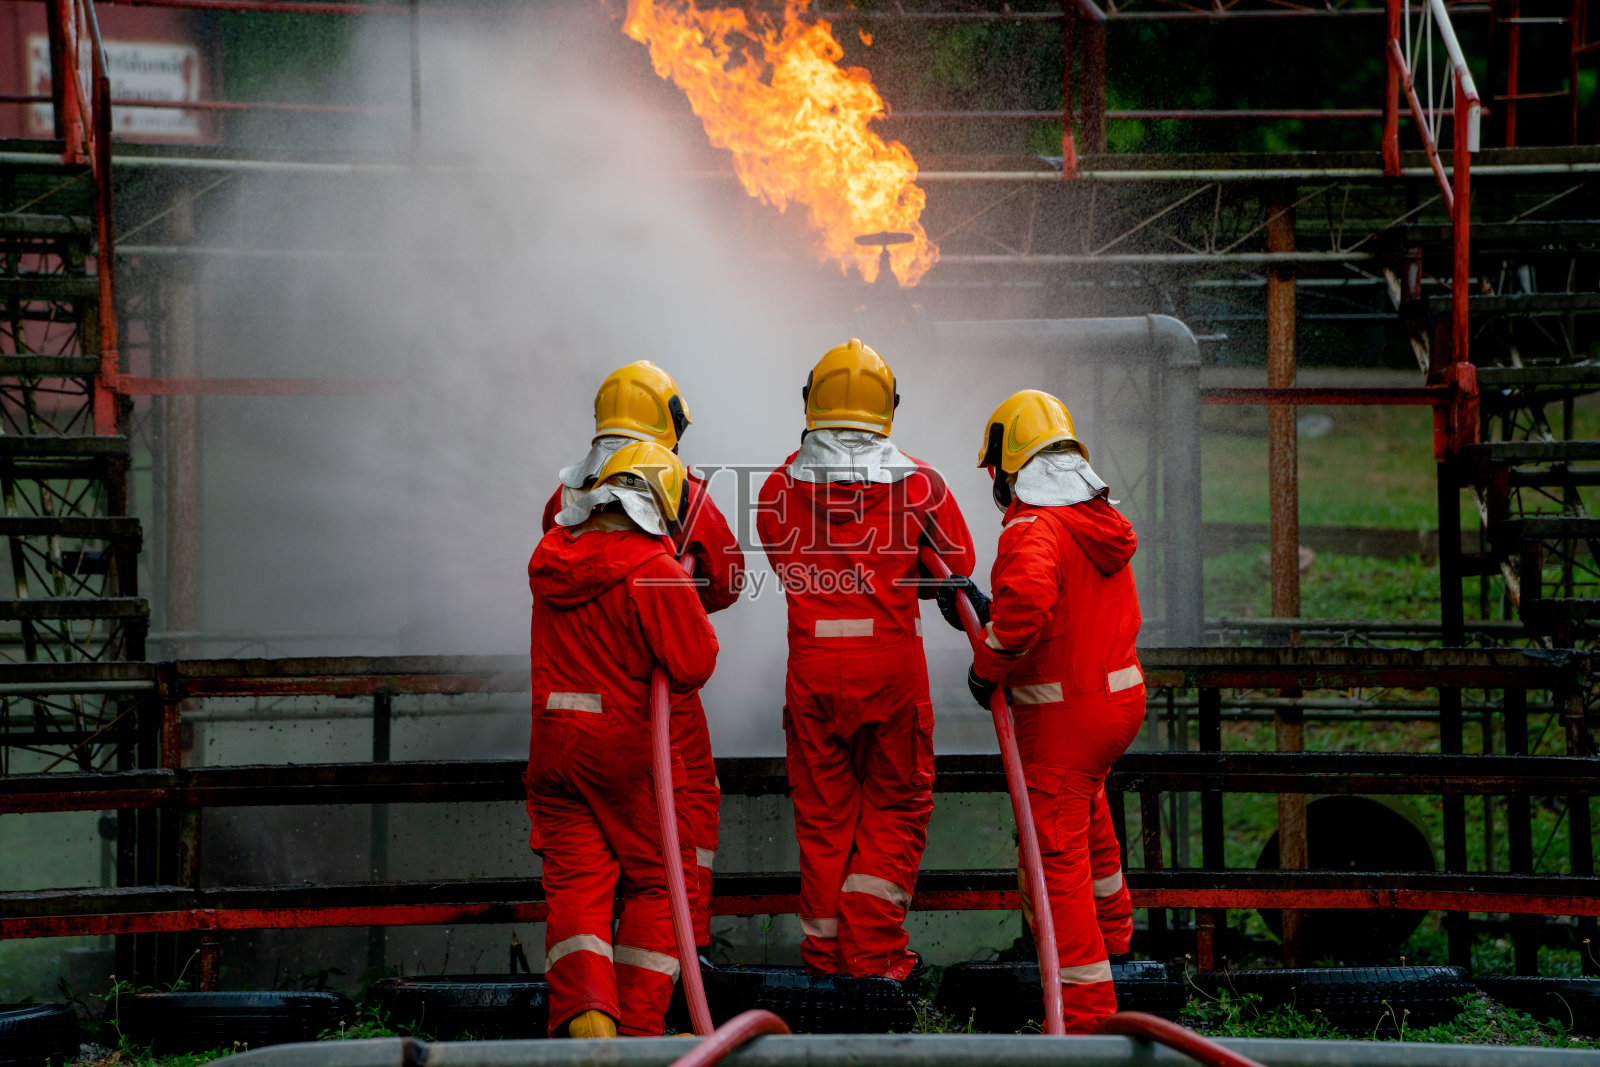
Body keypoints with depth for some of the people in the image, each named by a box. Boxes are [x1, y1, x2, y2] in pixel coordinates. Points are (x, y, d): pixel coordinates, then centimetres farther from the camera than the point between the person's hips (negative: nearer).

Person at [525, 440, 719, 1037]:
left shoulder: (549, 559, 5)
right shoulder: (654, 570, -14)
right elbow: (694, 665, -15)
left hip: (553, 736, 5)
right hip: (626, 742, -4)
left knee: (574, 880, 4)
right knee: (655, 880, 10)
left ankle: (582, 1012, -14)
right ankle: (639, 1024, 8)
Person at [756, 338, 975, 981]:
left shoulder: (781, 487, 0)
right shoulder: (918, 483, -4)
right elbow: (957, 566, 7)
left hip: (813, 668, 1)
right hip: (892, 668, -1)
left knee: (822, 814, 12)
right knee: (895, 807, 11)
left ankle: (825, 950, 16)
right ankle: (873, 951, 2)